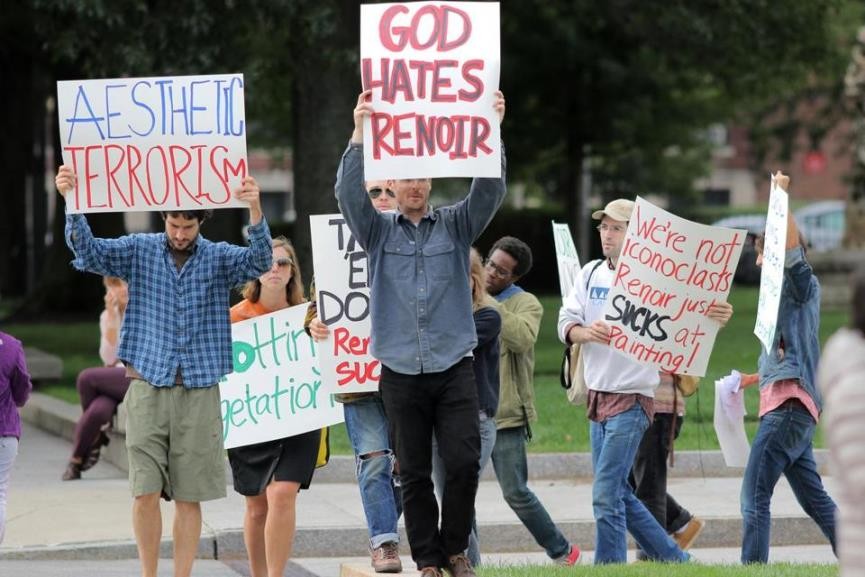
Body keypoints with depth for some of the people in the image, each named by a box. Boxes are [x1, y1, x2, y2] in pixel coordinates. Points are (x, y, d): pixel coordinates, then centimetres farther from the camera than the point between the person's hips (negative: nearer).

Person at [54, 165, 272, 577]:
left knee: (189, 497, 3)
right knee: (146, 492, -6)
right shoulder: (140, 251, 5)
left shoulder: (219, 258, 5)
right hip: (148, 385, 0)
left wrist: (255, 210, -32)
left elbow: (260, 261, -14)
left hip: (198, 391, 0)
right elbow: (89, 253, -8)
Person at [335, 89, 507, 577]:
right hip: (401, 371, 0)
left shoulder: (456, 225, 8)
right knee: (415, 472, 3)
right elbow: (349, 193, -9)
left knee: (464, 462, -9)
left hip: (455, 367, 0)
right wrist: (360, 134, -22)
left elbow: (490, 191, -6)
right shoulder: (379, 230, 7)